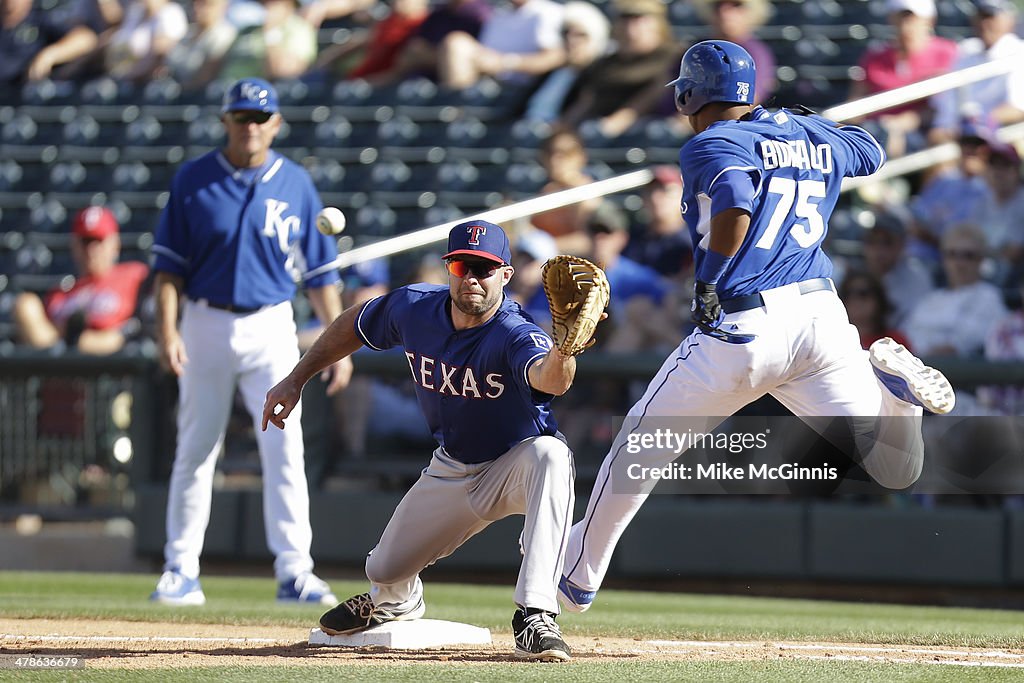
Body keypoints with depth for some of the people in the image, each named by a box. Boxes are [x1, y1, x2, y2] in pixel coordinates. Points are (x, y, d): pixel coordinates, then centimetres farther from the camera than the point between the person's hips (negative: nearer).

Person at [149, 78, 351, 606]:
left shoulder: (295, 184, 3)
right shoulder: (193, 180, 0)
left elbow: (320, 273, 6)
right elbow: (169, 265, 0)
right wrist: (167, 330, -12)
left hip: (271, 329, 0)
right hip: (206, 324, 0)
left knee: (284, 447, -10)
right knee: (196, 450, 5)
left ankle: (294, 571, -9)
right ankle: (181, 571, 13)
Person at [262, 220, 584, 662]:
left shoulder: (514, 336, -32)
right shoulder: (412, 307, -16)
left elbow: (550, 380, -56)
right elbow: (354, 325, 6)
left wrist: (565, 345, -77)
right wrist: (295, 380, 5)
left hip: (516, 466, -5)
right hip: (451, 471, 5)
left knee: (550, 453, -40)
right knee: (385, 572, 9)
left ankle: (535, 617, -42)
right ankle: (398, 600, 53)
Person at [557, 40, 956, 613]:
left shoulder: (711, 145, -1)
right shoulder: (811, 135, 18)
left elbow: (735, 200, -23)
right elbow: (871, 152, 39)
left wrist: (710, 285, -15)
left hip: (747, 325, -5)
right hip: (824, 317, 5)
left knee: (641, 441, 15)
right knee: (895, 469, 5)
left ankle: (578, 574, 23)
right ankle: (889, 382, -24)